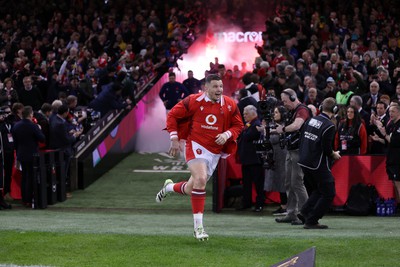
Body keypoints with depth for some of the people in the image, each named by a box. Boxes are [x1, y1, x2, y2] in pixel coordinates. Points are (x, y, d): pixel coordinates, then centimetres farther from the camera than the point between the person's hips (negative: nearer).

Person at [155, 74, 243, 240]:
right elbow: (172, 115, 1)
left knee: (192, 189, 9)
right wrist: (174, 139, -4)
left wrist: (227, 135, -10)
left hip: (215, 151, 4)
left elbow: (238, 125, 11)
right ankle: (198, 226, -19)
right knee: (200, 180, -25)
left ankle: (169, 187, 44)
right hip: (196, 146, -4)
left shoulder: (230, 105, 0)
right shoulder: (194, 101, -8)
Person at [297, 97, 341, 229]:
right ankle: (311, 221, 0)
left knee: (318, 190, 24)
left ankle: (304, 212, 11)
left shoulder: (311, 120, 7)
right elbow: (326, 148, -19)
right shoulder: (329, 125, -16)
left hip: (304, 162, 8)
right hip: (318, 165, -8)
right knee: (328, 193, 3)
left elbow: (302, 139, 11)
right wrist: (334, 155, 0)